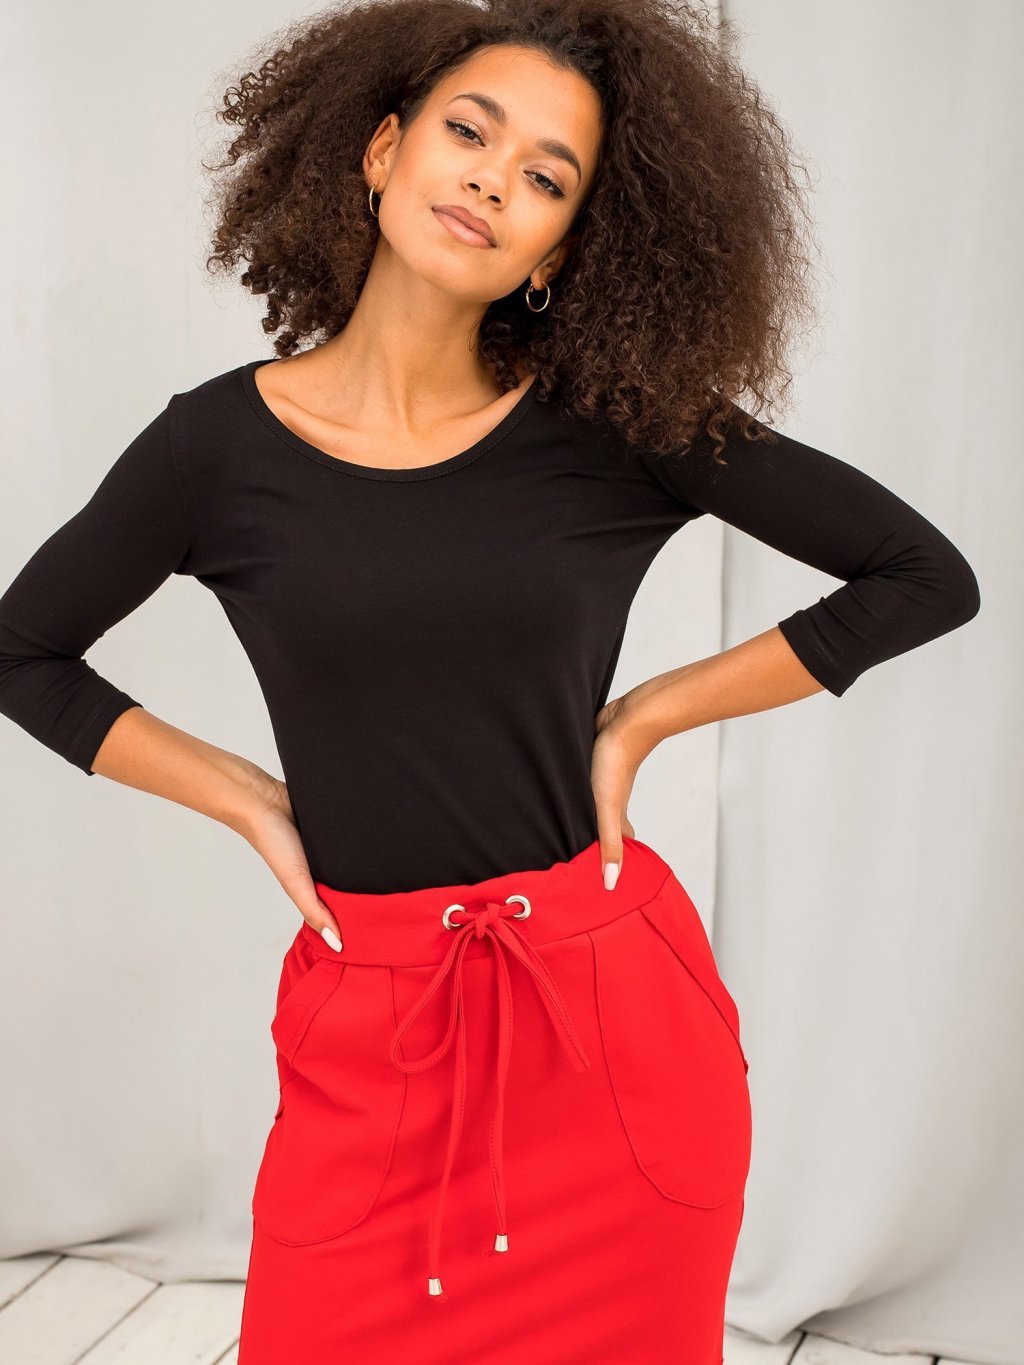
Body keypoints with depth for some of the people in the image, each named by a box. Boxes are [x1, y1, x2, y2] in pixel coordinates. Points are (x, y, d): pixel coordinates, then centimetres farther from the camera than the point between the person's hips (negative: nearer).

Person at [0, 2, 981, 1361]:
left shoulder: (623, 422, -6)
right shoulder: (224, 445, -4)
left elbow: (926, 577, 0)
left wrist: (646, 714, -3)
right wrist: (246, 800, 1)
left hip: (617, 1015, 0)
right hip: (366, 1035, 0)